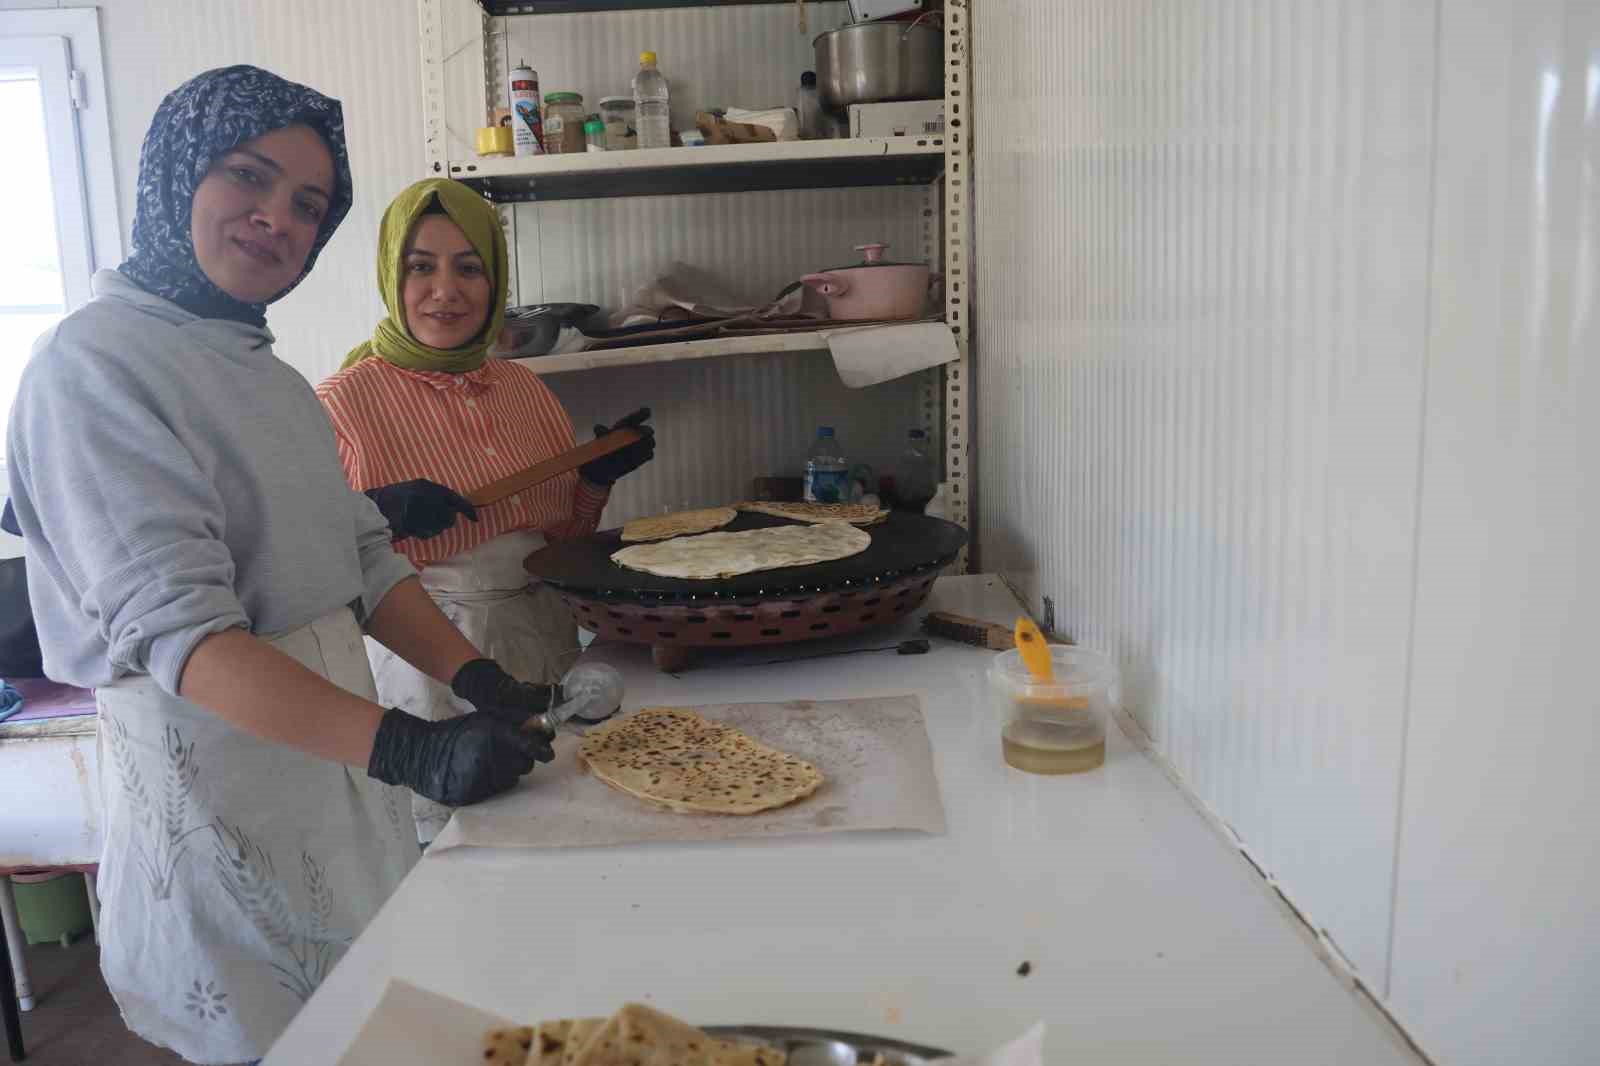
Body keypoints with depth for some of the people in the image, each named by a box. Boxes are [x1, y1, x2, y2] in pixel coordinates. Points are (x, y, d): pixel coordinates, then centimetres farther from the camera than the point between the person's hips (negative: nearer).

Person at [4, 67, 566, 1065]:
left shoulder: (270, 376, 12)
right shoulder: (95, 366, -15)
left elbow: (367, 562, 9)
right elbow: (175, 630, -25)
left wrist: (478, 680, -6)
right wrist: (409, 748, -34)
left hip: (339, 757, 8)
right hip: (216, 787, -8)